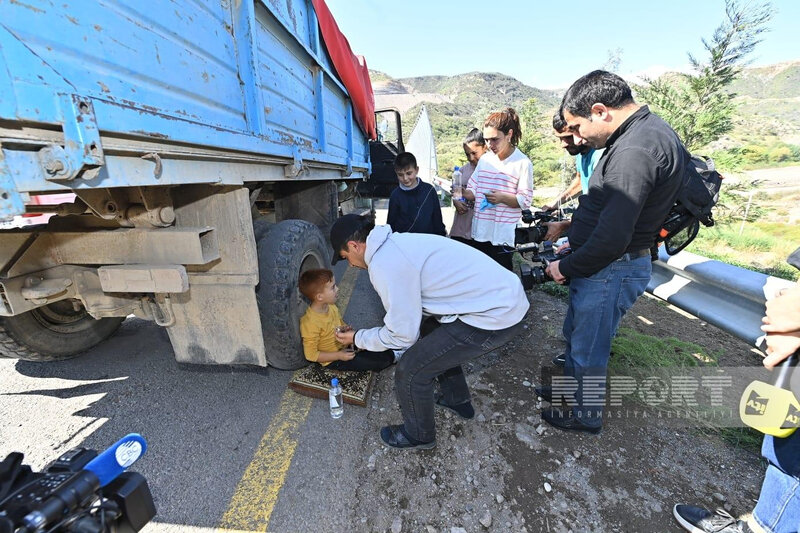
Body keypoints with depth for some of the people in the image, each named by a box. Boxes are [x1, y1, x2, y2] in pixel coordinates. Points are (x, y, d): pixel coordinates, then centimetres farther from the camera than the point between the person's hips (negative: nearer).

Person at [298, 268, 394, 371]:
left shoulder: (331, 306, -5)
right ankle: (393, 357, 11)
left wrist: (345, 328, -7)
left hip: (344, 345, 8)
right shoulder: (311, 323, -30)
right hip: (333, 359, -8)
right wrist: (338, 355, -25)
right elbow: (311, 354, -23)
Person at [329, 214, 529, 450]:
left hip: (497, 315, -10)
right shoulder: (396, 242, 10)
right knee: (434, 333, 30)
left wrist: (358, 338, 6)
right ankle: (457, 400, 47)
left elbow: (403, 335, -10)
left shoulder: (384, 265, -19)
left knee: (410, 371, -1)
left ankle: (418, 436, 28)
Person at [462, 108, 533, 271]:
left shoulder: (523, 163, -4)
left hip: (503, 234, -5)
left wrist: (503, 198, -21)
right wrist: (461, 194, -9)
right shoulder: (484, 159, 11)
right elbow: (473, 190, 12)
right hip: (480, 231, 5)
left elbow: (525, 201, -6)